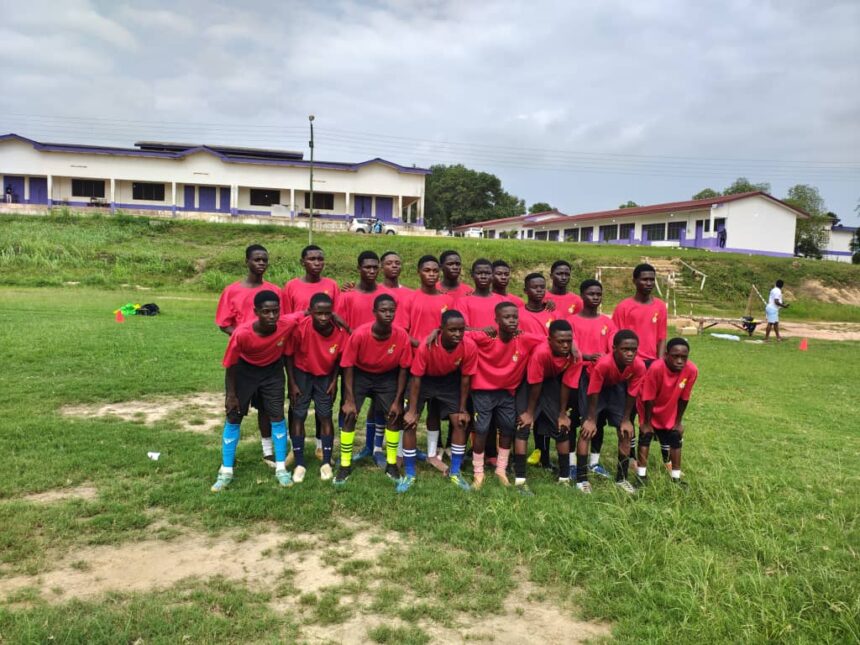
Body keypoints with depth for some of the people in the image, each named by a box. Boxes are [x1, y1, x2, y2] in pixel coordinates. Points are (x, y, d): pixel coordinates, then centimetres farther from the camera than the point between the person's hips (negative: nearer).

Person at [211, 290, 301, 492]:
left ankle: (281, 469, 13)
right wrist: (231, 394, -13)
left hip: (272, 371, 2)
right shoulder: (242, 333, -36)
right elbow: (230, 365, -19)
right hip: (245, 371, -1)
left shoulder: (288, 324, -32)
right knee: (233, 418, 2)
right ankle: (226, 472, 14)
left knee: (277, 416, -1)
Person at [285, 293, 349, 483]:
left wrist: (334, 381, -4)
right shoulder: (301, 328, -29)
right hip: (301, 374, -1)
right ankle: (299, 464, 7)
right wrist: (292, 383, -10)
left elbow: (339, 358, -3)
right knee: (298, 416, -2)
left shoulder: (340, 331, -23)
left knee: (325, 416, 0)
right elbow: (289, 355, -13)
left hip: (325, 376, 1)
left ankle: (326, 463, 11)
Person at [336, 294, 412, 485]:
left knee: (394, 415, -6)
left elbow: (403, 369, -12)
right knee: (349, 415, -11)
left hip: (388, 376, 2)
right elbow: (348, 367, -19)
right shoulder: (359, 334, -31)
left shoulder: (402, 336, -25)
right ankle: (345, 466, 4)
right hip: (360, 374, -1)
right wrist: (349, 399, -20)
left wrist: (397, 401, -11)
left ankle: (391, 464, 12)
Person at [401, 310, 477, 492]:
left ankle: (455, 472, 14)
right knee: (410, 423, -10)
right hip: (425, 379, -2)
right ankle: (409, 474, 4)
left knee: (460, 422, -4)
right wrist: (412, 410, -20)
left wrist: (462, 409, -7)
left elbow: (465, 377, -13)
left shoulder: (469, 347, -28)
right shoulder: (426, 347, -36)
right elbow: (416, 378, -23)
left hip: (449, 381, 2)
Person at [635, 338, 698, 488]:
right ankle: (641, 475, 10)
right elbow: (648, 398, -27)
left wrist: (678, 421, -2)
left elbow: (683, 398, -13)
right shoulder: (656, 368, -39)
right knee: (645, 436, -3)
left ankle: (676, 477, 23)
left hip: (670, 411, 4)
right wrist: (647, 423, -16)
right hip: (650, 409, -3)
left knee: (676, 439, 8)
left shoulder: (692, 370, -29)